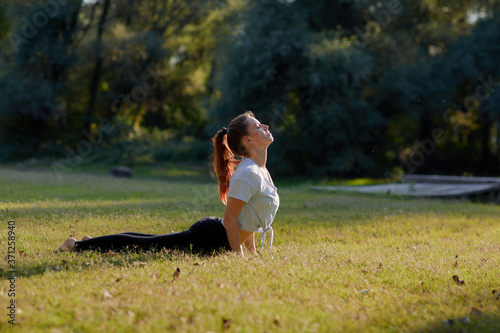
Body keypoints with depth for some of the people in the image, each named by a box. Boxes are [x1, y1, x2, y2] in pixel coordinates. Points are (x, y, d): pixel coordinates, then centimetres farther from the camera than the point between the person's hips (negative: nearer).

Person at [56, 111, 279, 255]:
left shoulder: (260, 170, 10)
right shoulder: (248, 174, -22)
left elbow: (246, 215, 20)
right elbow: (230, 217, -24)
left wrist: (252, 251, 18)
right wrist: (238, 255, -22)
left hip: (212, 231, 9)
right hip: (210, 238, -9)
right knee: (144, 245, -1)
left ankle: (93, 243, 32)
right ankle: (78, 246, 8)